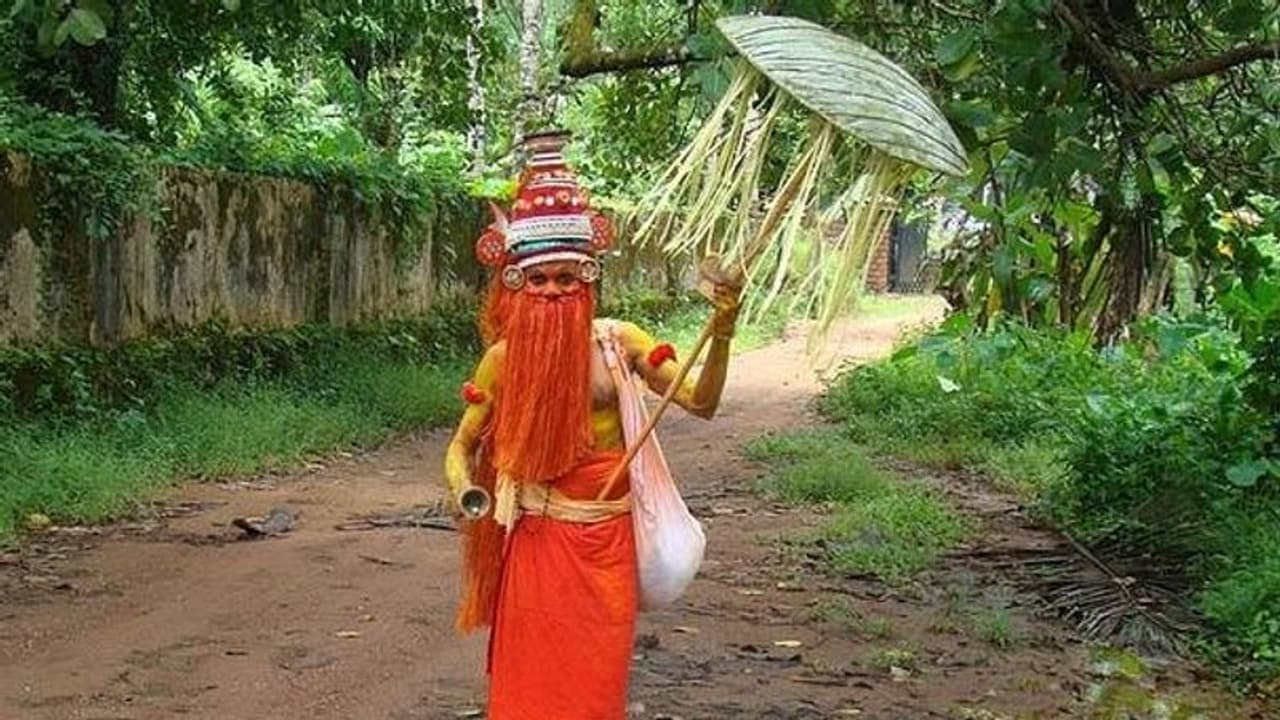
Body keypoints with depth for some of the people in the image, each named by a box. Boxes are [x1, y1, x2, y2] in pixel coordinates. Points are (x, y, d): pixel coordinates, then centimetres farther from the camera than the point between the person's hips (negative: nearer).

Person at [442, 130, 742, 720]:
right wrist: (462, 488, -17)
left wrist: (721, 333, -25)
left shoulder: (616, 341, -4)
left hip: (607, 538, 0)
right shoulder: (504, 357, -3)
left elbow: (700, 402, -9)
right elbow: (463, 443, 5)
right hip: (539, 541, 0)